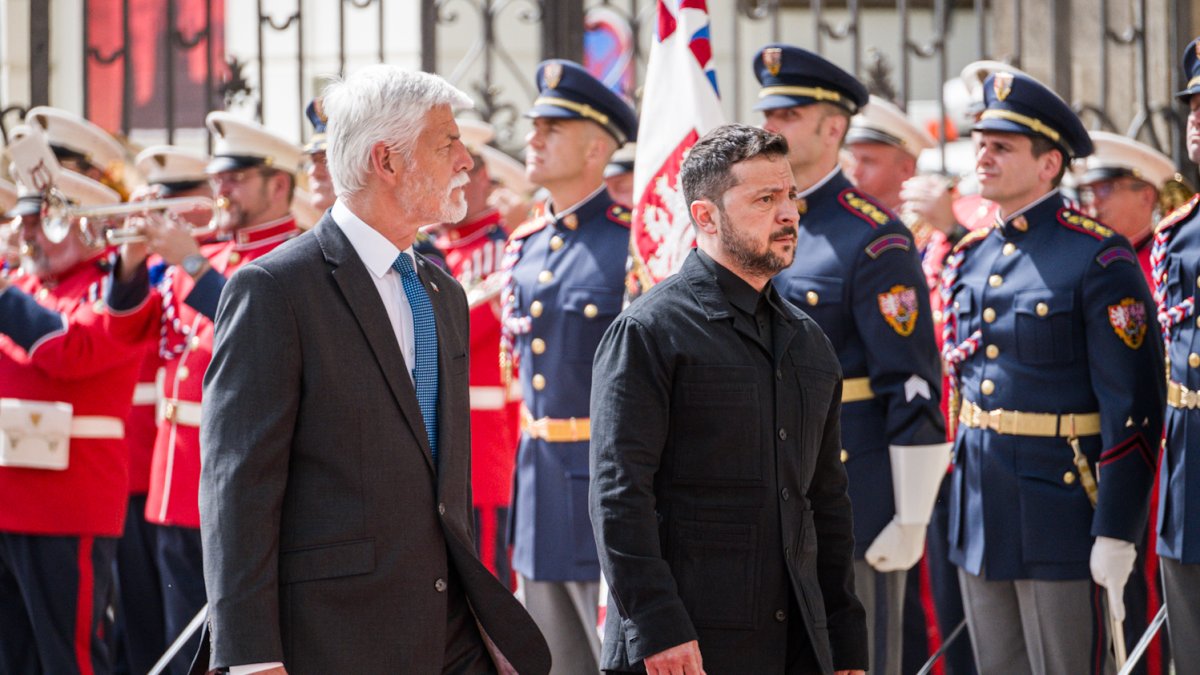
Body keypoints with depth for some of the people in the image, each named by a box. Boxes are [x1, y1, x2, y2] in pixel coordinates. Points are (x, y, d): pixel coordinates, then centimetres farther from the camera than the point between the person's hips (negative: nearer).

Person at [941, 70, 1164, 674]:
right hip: (979, 517, 7)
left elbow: (1133, 411, -14)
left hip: (1059, 512, -7)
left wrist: (1116, 534, -17)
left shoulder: (1100, 261, -11)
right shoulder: (970, 257, 11)